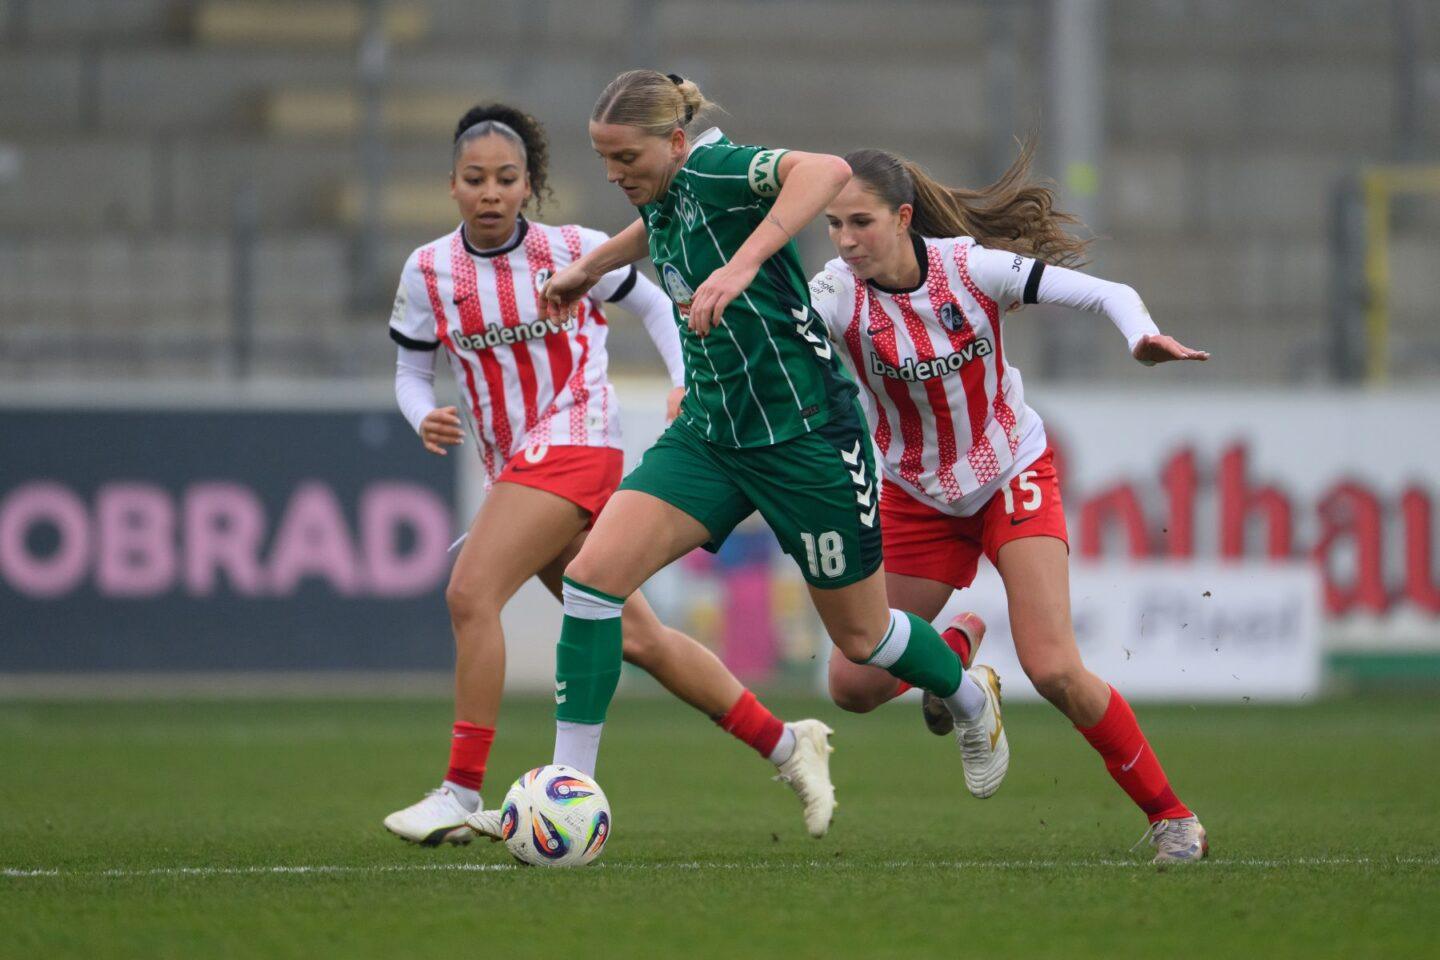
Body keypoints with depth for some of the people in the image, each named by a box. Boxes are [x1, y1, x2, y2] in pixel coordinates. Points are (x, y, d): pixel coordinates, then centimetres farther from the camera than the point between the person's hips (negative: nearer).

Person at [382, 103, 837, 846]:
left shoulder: (572, 250, -3)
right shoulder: (428, 272, 3)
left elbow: (654, 307, 12)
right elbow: (411, 371, 11)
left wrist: (684, 386, -1)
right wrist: (425, 419, -10)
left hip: (575, 443, -5)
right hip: (511, 467, 5)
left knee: (470, 593, -23)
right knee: (634, 638, 8)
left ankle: (461, 793, -21)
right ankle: (783, 743, 20)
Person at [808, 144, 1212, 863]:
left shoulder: (973, 268, -21)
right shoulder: (838, 294, -20)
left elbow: (1108, 293, -15)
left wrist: (1142, 337, -37)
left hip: (1012, 478, -2)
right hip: (916, 497, 2)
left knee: (1054, 672, -17)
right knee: (852, 686, 0)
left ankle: (1171, 816, -1)